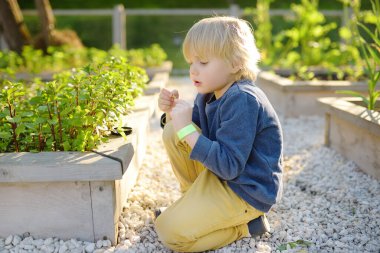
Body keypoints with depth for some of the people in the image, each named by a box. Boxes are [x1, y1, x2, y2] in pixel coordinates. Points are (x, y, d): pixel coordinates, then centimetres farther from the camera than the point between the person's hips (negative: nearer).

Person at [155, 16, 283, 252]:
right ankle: (194, 201, 11)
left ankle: (245, 224, 3)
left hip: (247, 191, -9)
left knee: (169, 231, -13)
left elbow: (229, 166, -31)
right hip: (219, 172, 9)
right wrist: (172, 112, -12)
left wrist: (187, 130, -32)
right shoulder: (209, 94, 2)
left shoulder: (242, 100, -27)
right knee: (172, 132, -3)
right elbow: (184, 132, 8)